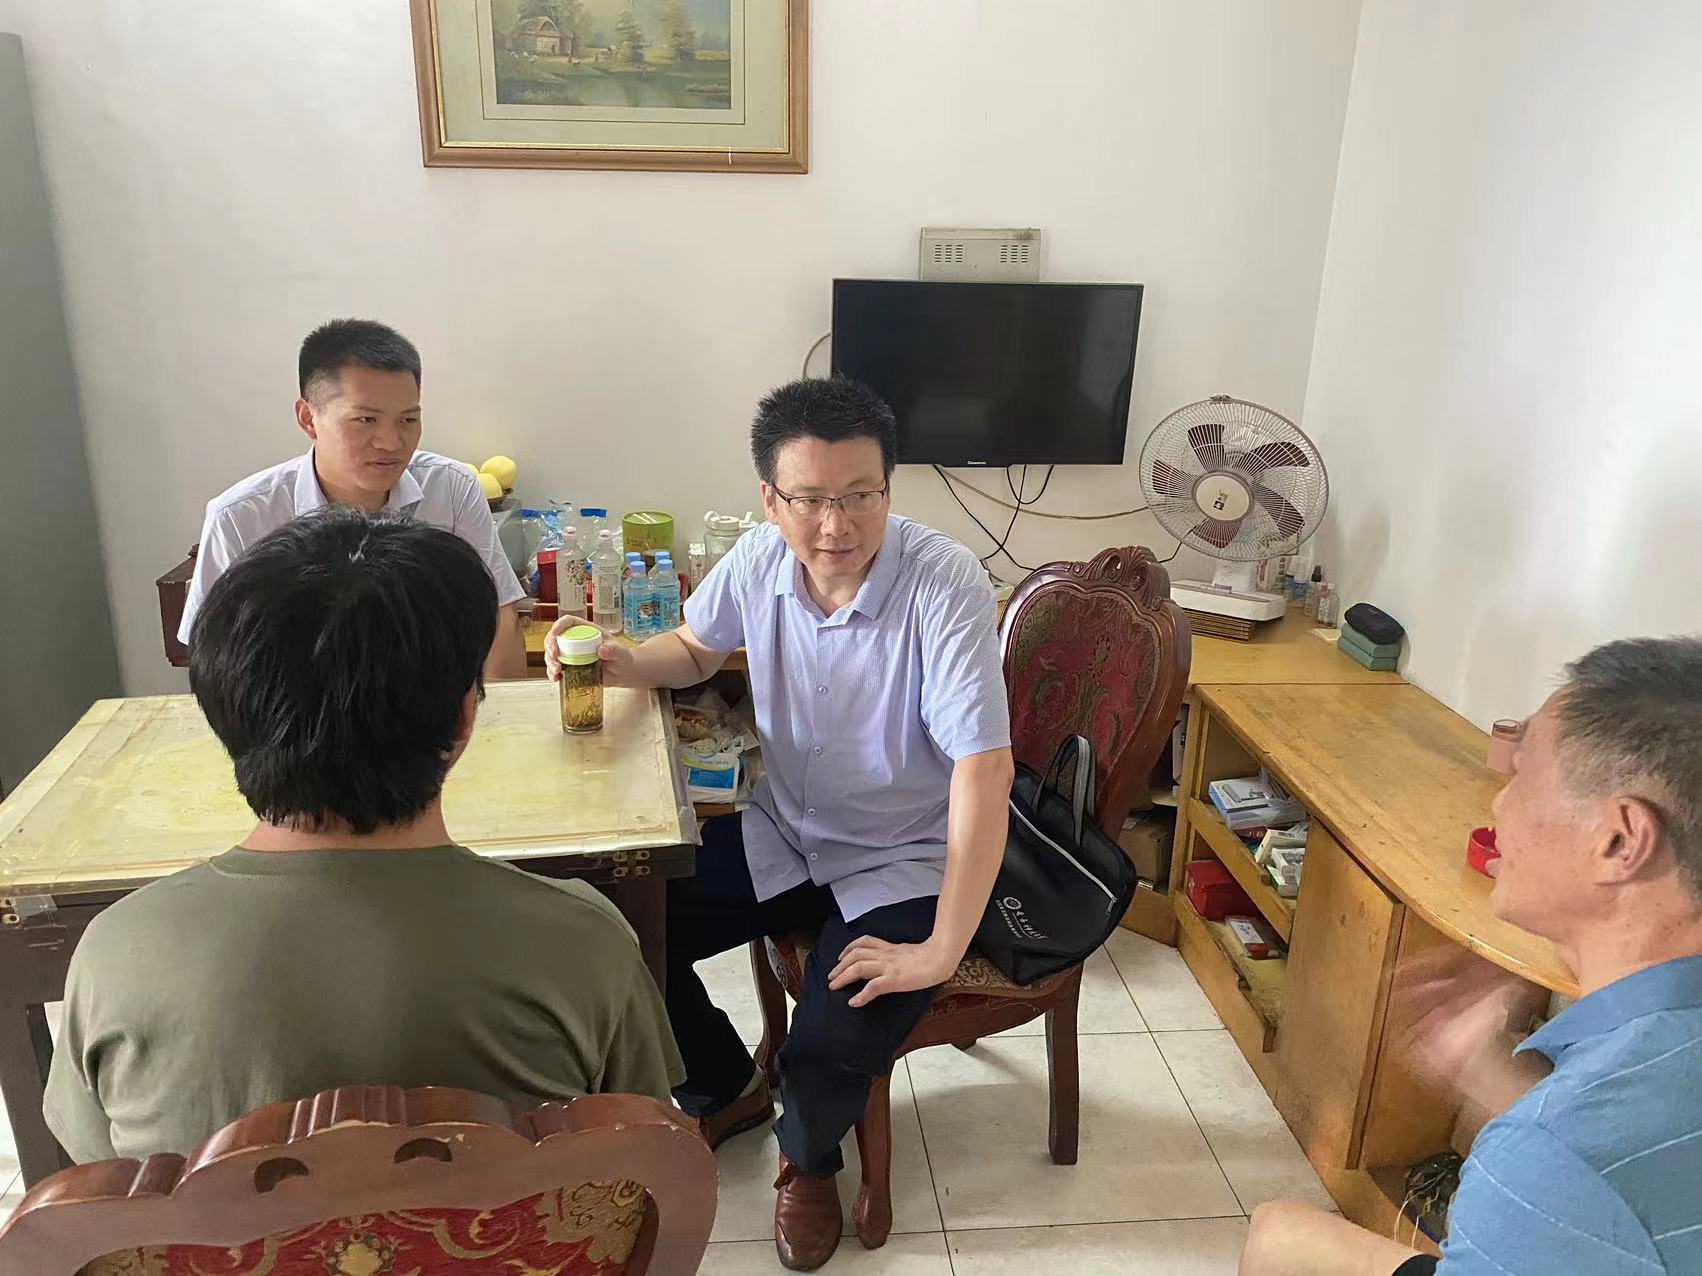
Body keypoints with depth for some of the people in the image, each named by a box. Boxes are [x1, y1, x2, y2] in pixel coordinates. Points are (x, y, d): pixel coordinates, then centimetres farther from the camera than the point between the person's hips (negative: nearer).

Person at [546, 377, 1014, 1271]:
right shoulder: (760, 559, -11)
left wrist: (941, 951, -29)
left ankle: (808, 1160, 18)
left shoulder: (943, 584, -28)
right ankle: (726, 1093, 24)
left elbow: (983, 769, -30)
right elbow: (697, 648, 12)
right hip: (782, 832, 5)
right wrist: (623, 664, -11)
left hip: (903, 860, -5)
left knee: (836, 1045, -23)